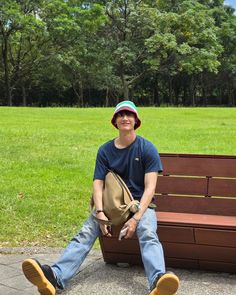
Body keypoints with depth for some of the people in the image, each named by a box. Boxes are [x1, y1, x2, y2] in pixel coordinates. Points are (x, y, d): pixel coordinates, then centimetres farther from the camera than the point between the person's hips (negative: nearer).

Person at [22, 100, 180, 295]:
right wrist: (100, 213, -20)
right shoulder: (105, 150, 5)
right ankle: (56, 277, -43)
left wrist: (136, 218, -23)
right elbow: (98, 184, -2)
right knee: (85, 233, -23)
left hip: (140, 202, -2)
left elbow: (150, 187, -10)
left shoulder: (147, 148, -3)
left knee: (148, 233, -34)